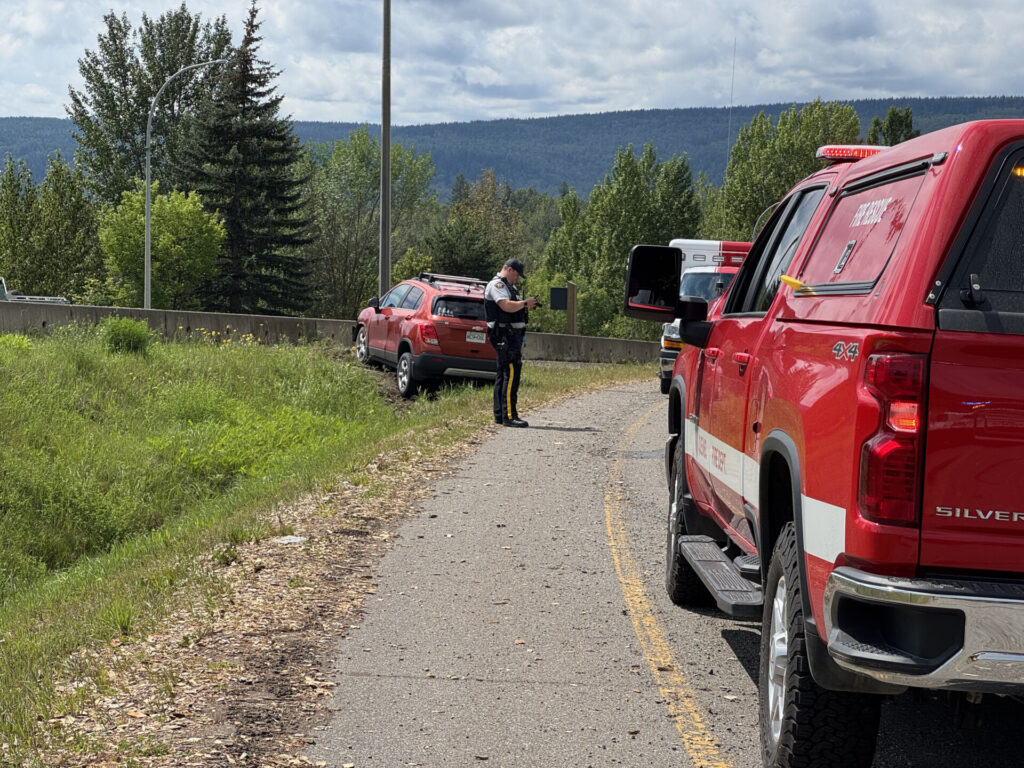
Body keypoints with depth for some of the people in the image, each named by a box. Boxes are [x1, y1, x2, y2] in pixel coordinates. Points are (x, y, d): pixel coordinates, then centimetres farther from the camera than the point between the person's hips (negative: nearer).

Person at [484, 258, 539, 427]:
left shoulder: (509, 286, 23)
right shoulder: (496, 285, -9)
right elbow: (507, 306, -23)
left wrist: (527, 305, 9)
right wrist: (525, 303, -10)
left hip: (512, 335, 11)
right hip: (505, 335, -11)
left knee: (503, 374, 11)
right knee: (511, 373, -15)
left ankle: (499, 415, 15)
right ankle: (509, 415, -17)